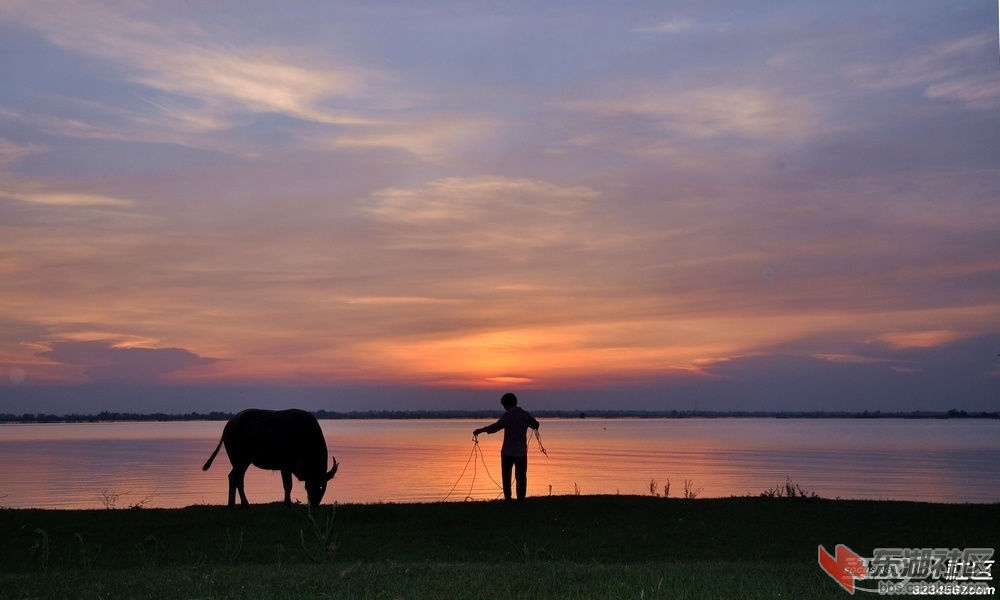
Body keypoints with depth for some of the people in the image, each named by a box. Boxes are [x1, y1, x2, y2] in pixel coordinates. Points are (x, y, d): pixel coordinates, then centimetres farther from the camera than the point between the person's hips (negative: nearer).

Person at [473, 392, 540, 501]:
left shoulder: (509, 415, -11)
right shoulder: (525, 414, 5)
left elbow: (496, 426, -25)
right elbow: (536, 425, 21)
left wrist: (481, 430, -24)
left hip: (508, 452, -4)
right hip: (522, 452, 4)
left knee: (506, 477, 7)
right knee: (521, 477, 6)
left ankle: (508, 498, 4)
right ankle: (521, 499, 3)